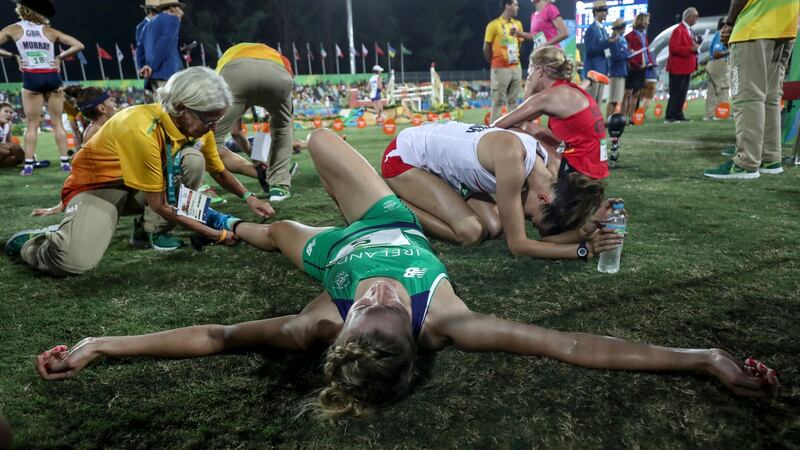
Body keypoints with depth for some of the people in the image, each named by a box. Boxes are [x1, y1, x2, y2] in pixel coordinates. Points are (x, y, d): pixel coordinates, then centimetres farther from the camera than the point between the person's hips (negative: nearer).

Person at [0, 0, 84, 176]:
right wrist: (60, 57, 4)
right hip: (52, 77, 1)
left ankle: (28, 165, 2)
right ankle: (65, 162, 4)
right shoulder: (50, 31, 7)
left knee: (32, 124, 5)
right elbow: (78, 45, 3)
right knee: (57, 122, 6)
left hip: (31, 79, -1)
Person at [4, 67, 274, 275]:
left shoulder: (197, 125, -13)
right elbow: (159, 205, -27)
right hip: (96, 186, -6)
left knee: (193, 160, -23)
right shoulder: (141, 130, -34)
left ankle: (153, 231, -5)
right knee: (75, 261, -32)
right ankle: (30, 242, 4)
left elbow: (219, 171, 6)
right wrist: (214, 234, -24)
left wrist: (249, 198, -8)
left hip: (143, 187, 7)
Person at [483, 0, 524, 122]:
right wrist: (494, 64, 4)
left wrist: (516, 58, 15)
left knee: (513, 100, 9)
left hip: (516, 68, 6)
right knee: (498, 101, -3)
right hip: (500, 69, -6)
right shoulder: (494, 24, -7)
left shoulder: (518, 24, 11)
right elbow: (486, 48, -3)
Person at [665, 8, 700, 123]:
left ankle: (678, 115, 13)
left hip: (687, 67, 9)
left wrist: (695, 46, 9)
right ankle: (669, 116, -4)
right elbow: (673, 48, -21)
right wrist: (691, 49, -23)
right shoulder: (678, 30, -11)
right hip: (678, 67, -9)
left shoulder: (689, 30, 18)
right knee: (675, 93, -8)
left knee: (682, 93, 9)